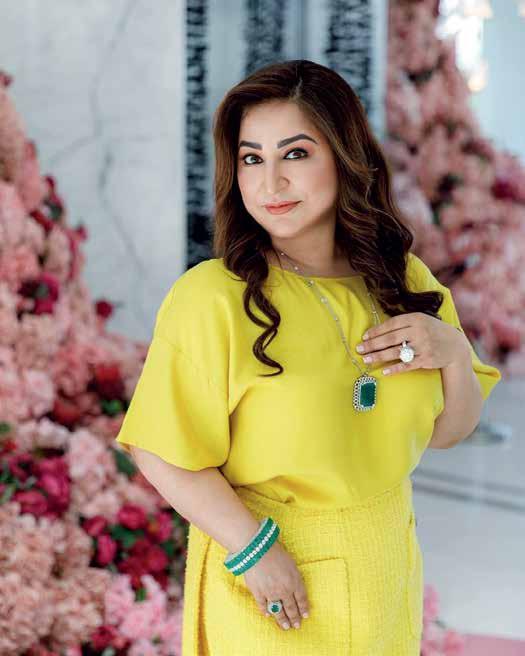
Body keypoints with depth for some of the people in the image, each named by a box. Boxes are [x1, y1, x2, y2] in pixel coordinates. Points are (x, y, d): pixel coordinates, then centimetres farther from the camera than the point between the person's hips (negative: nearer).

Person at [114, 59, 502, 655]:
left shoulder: (404, 280, -2)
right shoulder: (211, 297, -19)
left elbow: (447, 432, 6)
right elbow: (161, 454, -18)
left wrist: (454, 352, -12)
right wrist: (252, 550, -22)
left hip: (387, 577, 5)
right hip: (268, 587, -5)